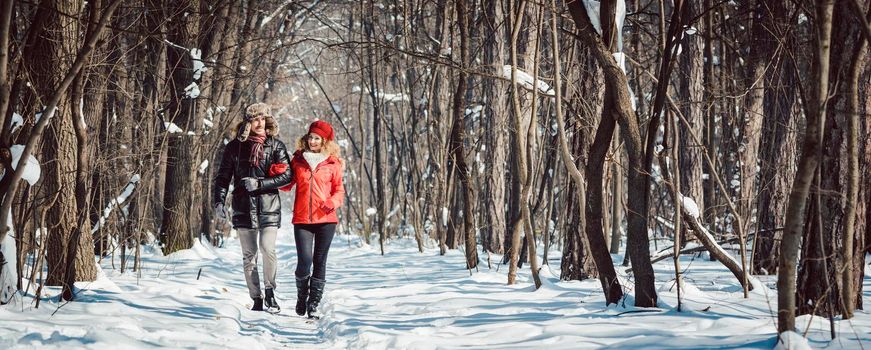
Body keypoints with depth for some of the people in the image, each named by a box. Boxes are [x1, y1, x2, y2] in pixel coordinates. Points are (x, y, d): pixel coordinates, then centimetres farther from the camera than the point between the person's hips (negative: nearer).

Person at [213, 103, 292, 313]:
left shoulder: (276, 145, 3)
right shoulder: (235, 146, 6)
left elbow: (287, 176, -1)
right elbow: (223, 176, 9)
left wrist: (259, 183, -12)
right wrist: (219, 201, -4)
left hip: (269, 207, -2)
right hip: (243, 207, 2)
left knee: (268, 248, -18)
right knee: (249, 255, 3)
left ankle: (270, 290, 0)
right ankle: (256, 299, 10)